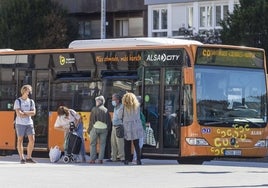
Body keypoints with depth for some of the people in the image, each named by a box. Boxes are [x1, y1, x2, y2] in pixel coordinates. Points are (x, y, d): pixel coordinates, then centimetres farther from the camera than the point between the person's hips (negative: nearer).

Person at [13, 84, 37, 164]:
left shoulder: (31, 102, 12)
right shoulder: (18, 101, -2)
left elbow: (33, 113, 0)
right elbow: (19, 114, -13)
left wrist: (24, 112, -11)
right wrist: (29, 114, -7)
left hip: (29, 123, 4)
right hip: (20, 123, -4)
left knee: (32, 140, -4)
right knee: (20, 140, 0)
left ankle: (28, 158, 5)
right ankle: (22, 158, 5)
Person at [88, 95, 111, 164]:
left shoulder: (94, 109, -3)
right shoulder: (106, 110, 7)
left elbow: (91, 120, -4)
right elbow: (109, 121, 7)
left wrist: (89, 129, 0)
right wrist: (108, 128, 13)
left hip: (95, 127, -3)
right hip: (104, 128, 3)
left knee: (93, 144, 5)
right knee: (102, 144, 7)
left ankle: (92, 159, 2)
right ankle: (100, 159, 4)